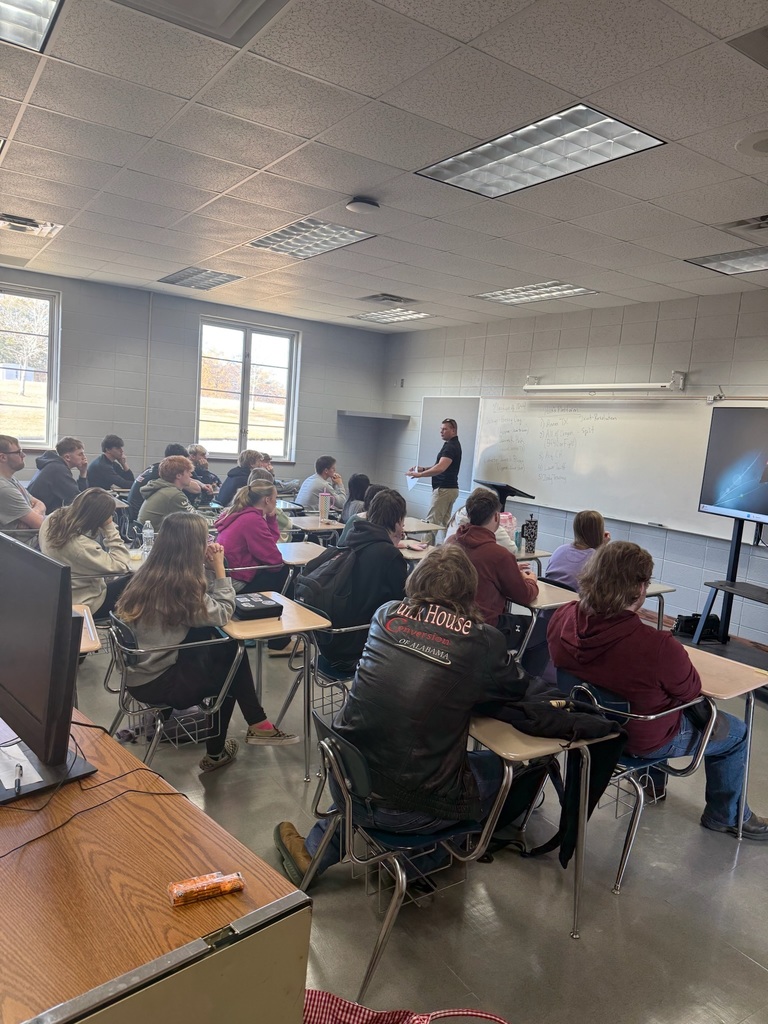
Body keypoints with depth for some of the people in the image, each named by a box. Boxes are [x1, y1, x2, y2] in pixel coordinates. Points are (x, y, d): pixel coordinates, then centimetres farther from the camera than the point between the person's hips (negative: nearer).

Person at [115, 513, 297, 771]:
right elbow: (222, 613, -14)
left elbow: (203, 605, 10)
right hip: (155, 683, -8)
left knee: (223, 648, 7)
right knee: (231, 657, 10)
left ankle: (255, 723, 14)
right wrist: (218, 567, -10)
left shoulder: (150, 573, 2)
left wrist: (208, 568, 0)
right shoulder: (179, 585, -24)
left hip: (139, 671, 8)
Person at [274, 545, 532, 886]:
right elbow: (517, 689, 9)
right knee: (501, 765, 19)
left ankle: (314, 850, 36)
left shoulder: (387, 615, 0)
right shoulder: (483, 640, -10)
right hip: (414, 810, -4)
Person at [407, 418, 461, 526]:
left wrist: (420, 475, -31)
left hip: (444, 489, -11)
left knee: (431, 522, -10)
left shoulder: (451, 446, -17)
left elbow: (440, 468, -31)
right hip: (450, 488, 11)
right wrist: (423, 468, 10)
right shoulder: (452, 444, 16)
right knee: (444, 523, 11)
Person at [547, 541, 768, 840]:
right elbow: (691, 691, -18)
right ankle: (724, 816, 41)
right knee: (736, 732, 22)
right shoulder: (659, 648, -41)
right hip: (644, 741, -6)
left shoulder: (562, 618, -24)